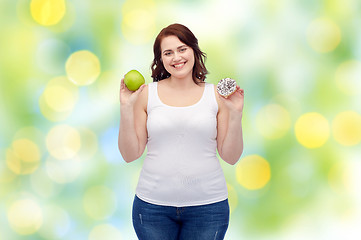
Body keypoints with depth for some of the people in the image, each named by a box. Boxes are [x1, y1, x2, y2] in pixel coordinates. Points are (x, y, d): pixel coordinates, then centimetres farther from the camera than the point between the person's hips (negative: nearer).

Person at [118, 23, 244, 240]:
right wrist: (127, 108, -8)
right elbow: (130, 154, 1)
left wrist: (235, 114, -9)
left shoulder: (216, 95, 2)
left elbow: (231, 157, 2)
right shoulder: (147, 94, 1)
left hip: (207, 204, 0)